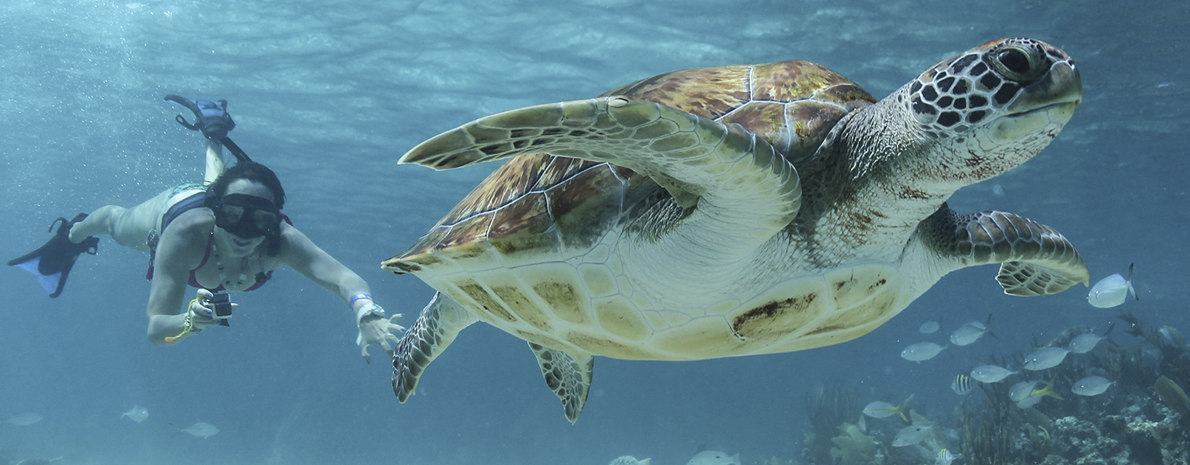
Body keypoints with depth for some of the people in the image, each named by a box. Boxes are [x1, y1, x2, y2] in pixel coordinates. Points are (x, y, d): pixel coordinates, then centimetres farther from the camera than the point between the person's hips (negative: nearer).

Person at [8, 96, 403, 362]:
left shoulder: (282, 241, -49)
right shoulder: (185, 234, -50)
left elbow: (341, 276, -64)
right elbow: (155, 329, -49)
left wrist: (366, 314, -85)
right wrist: (191, 322, -71)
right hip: (173, 207, -2)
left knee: (217, 184, 40)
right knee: (117, 223, 33)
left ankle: (212, 132, 65)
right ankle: (72, 234, 65)